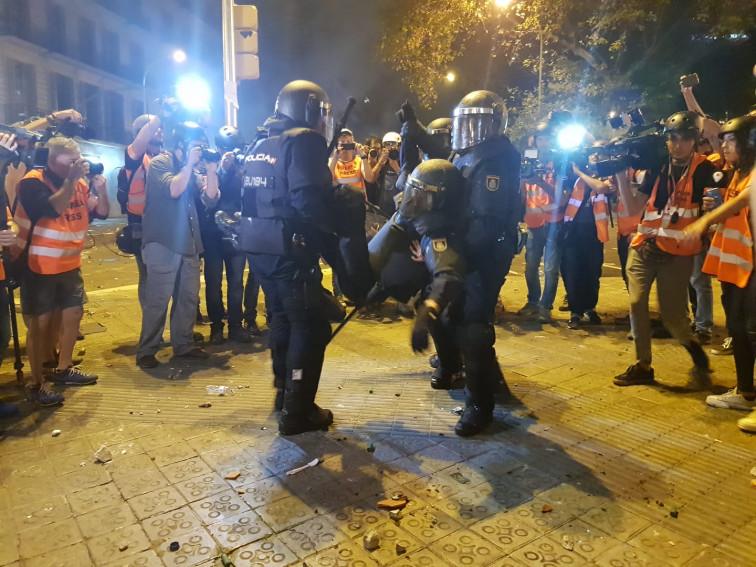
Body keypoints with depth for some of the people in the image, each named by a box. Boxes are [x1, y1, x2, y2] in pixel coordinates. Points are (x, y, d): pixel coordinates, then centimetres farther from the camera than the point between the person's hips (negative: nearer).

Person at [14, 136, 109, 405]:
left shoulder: (79, 183, 5)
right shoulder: (32, 182, -15)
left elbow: (102, 212, 3)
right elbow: (52, 209, -32)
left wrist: (101, 188, -14)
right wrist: (72, 179, -30)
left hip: (70, 264, 7)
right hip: (38, 267, -7)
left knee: (73, 312, 13)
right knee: (40, 322, -3)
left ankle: (63, 368, 30)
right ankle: (36, 383, 8)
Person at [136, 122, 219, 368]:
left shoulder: (192, 170, 16)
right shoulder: (160, 162, -2)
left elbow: (210, 199, 6)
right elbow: (173, 189, -20)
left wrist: (211, 171, -5)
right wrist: (189, 164, -14)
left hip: (189, 244, 7)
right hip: (162, 244, -7)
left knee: (189, 297, 10)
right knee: (158, 300, -6)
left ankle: (183, 344, 21)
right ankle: (146, 351, 3)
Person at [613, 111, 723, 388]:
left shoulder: (704, 169, -3)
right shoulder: (657, 167, 8)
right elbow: (633, 207, 4)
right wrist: (621, 174, -6)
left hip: (678, 253, -3)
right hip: (643, 247, 4)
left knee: (673, 316, -1)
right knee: (636, 304, -5)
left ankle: (696, 350, 30)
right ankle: (643, 366, 8)